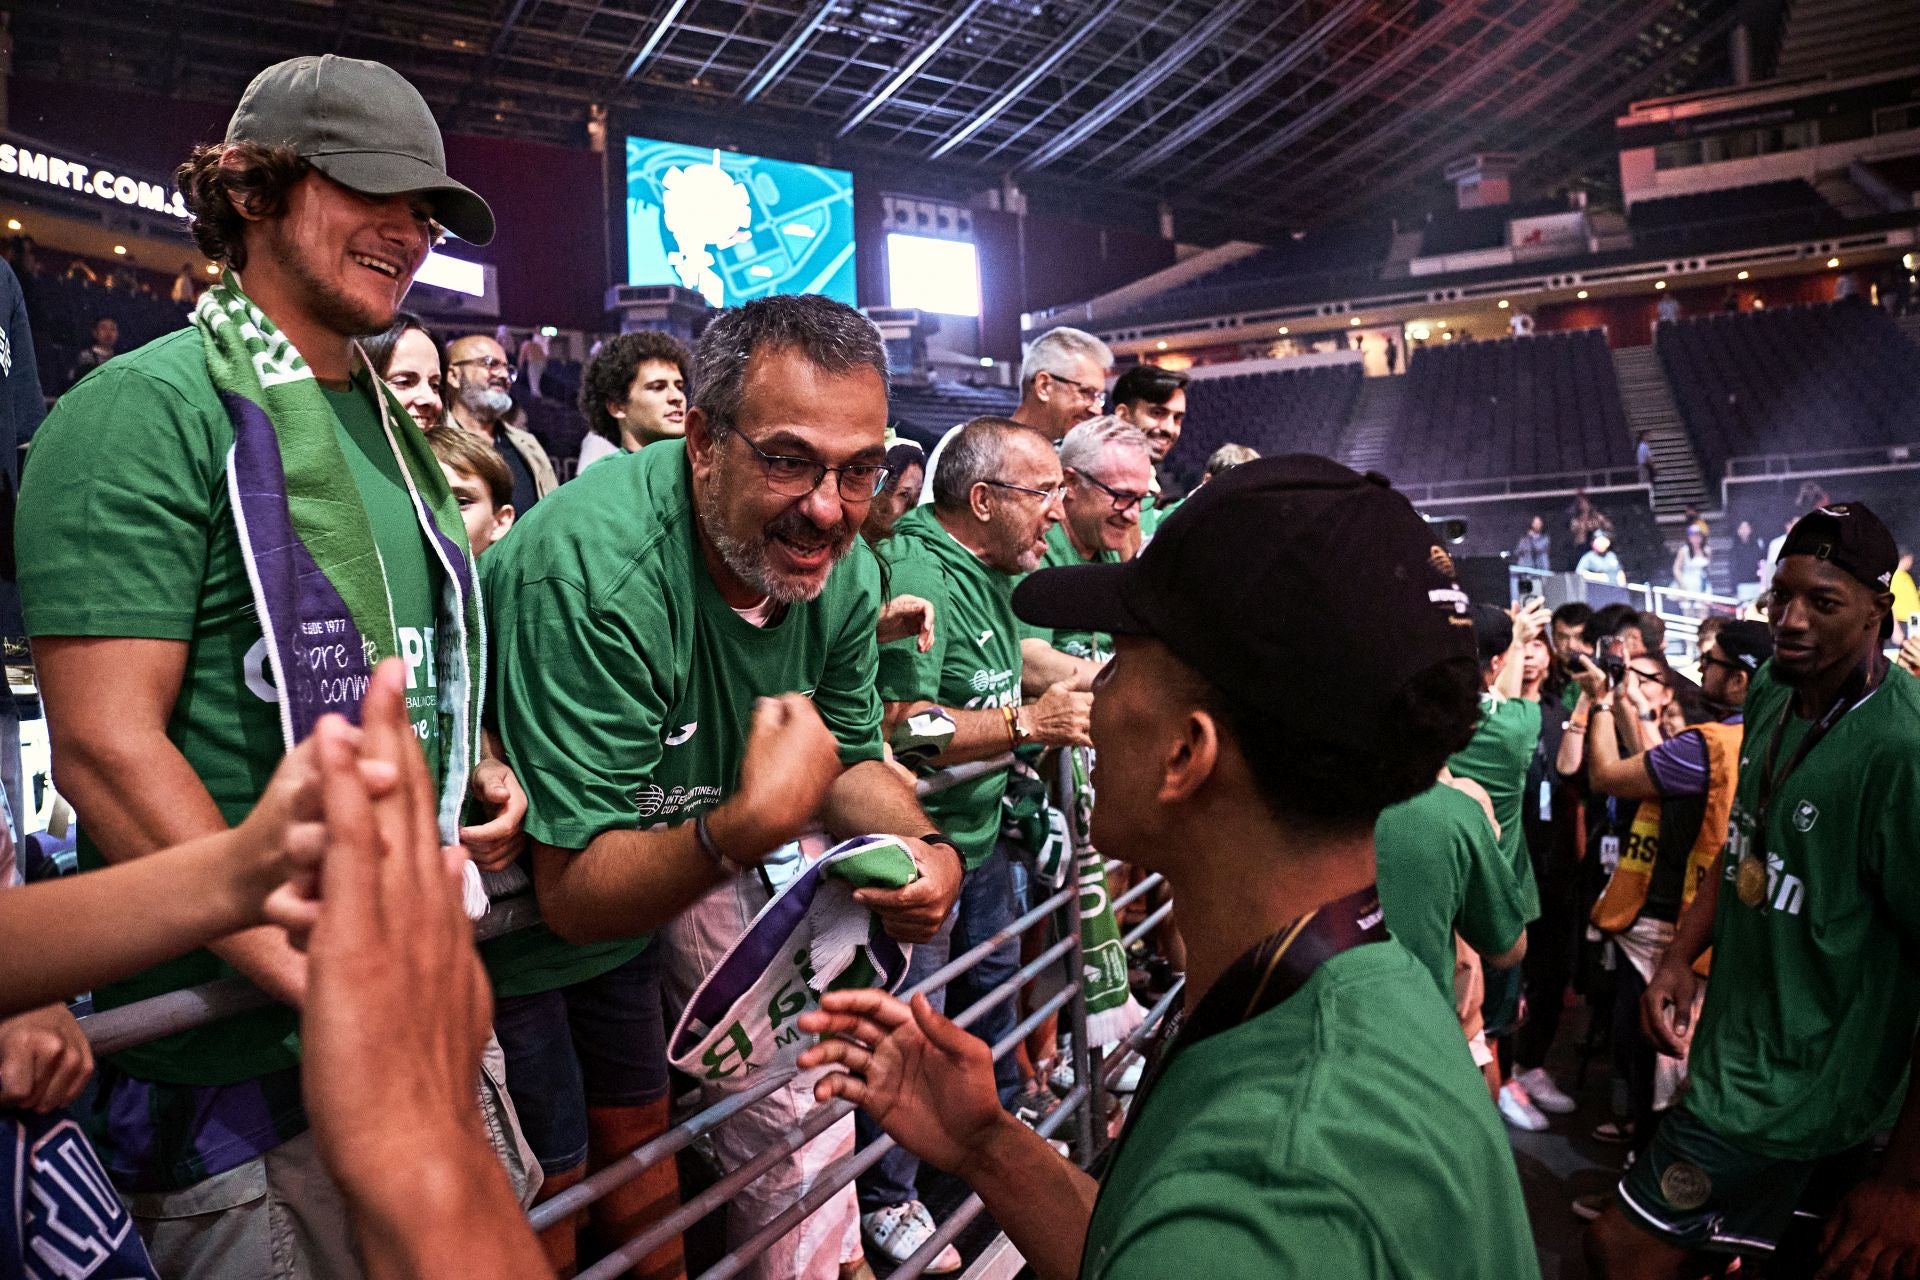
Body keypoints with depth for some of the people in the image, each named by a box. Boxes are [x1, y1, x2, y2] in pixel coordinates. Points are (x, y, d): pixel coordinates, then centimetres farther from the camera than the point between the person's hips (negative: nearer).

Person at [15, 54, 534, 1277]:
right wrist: (326, 981, -25)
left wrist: (481, 770, 2)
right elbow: (106, 745, -20)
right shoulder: (152, 407, -13)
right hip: (243, 1065, -7)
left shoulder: (391, 428, 12)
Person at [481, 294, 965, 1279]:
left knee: (638, 1130, 21)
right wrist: (751, 823, -47)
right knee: (541, 1191, 8)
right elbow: (574, 890, -32)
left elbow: (849, 756, 0)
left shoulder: (843, 570, -15)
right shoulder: (596, 567, -36)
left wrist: (922, 846, -21)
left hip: (652, 881, 6)